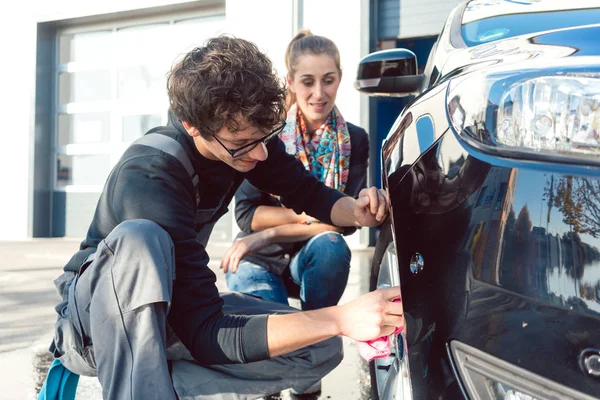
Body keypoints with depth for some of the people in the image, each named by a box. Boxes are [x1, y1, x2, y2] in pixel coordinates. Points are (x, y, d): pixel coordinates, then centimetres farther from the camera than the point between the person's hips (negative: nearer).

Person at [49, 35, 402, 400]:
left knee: (322, 348, -11)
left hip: (175, 308, 7)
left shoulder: (244, 136, -13)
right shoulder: (149, 177, -33)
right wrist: (341, 319, -41)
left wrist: (357, 212, -18)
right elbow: (208, 336, -35)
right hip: (98, 314, -6)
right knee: (139, 239, -39)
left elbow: (308, 193, 5)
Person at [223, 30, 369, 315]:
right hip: (259, 261, -1)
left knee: (330, 245, -32)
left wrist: (270, 234, -21)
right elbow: (246, 214, -13)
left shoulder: (355, 140, -6)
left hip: (313, 260, 2)